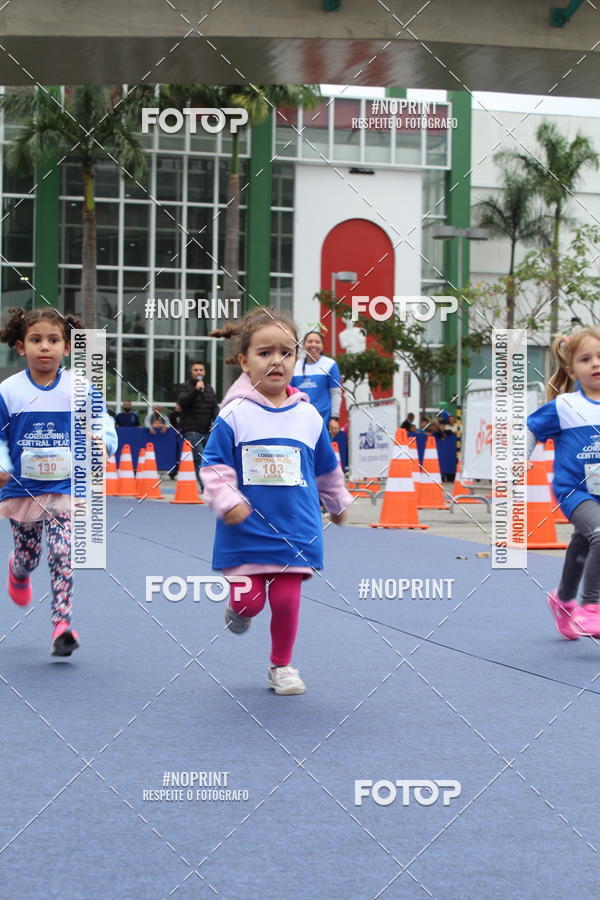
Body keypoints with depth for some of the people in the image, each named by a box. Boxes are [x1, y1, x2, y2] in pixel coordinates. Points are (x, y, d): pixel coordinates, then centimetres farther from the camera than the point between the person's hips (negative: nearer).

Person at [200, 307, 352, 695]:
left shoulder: (309, 416, 4)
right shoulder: (235, 414, -7)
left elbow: (327, 468, 19)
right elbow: (213, 464, -6)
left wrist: (338, 504, 30)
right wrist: (227, 500, -20)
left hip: (295, 529, 2)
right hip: (245, 530, -2)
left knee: (286, 601, 0)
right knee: (247, 600, -1)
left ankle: (282, 666, 21)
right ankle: (238, 610, 37)